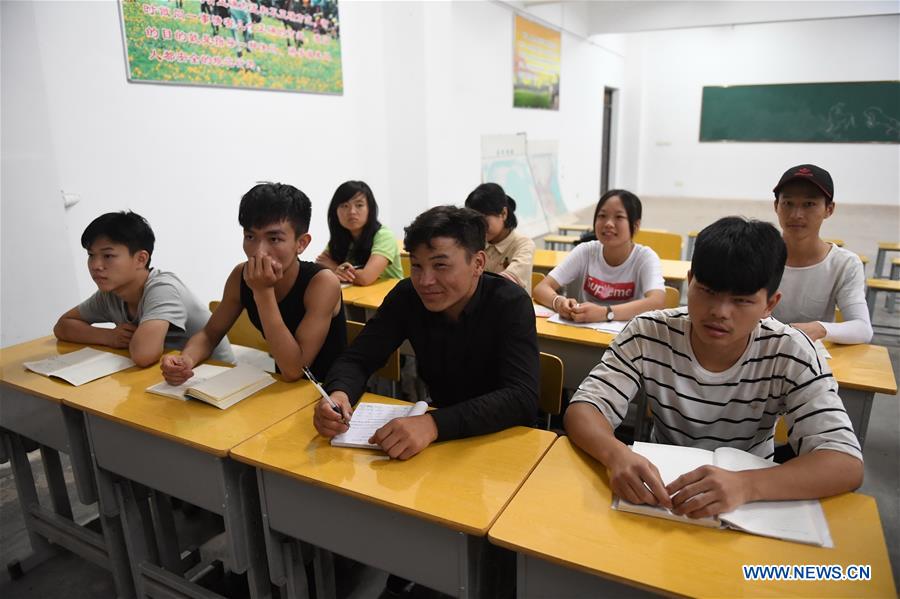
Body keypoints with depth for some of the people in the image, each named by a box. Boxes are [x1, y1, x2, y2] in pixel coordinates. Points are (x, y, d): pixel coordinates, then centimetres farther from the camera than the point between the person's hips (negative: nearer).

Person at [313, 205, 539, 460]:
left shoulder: (510, 304, -22)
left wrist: (434, 424, -46)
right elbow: (357, 359, -8)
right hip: (436, 429, 4)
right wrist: (338, 394, -32)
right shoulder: (407, 295, -11)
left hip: (502, 435, -3)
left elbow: (522, 399, -32)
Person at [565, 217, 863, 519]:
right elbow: (583, 408, -16)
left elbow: (846, 463, -21)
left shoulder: (791, 353, -14)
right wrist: (616, 454, -38)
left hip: (748, 506, 0)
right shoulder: (648, 334, -14)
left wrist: (746, 484, -39)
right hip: (662, 487, 0)